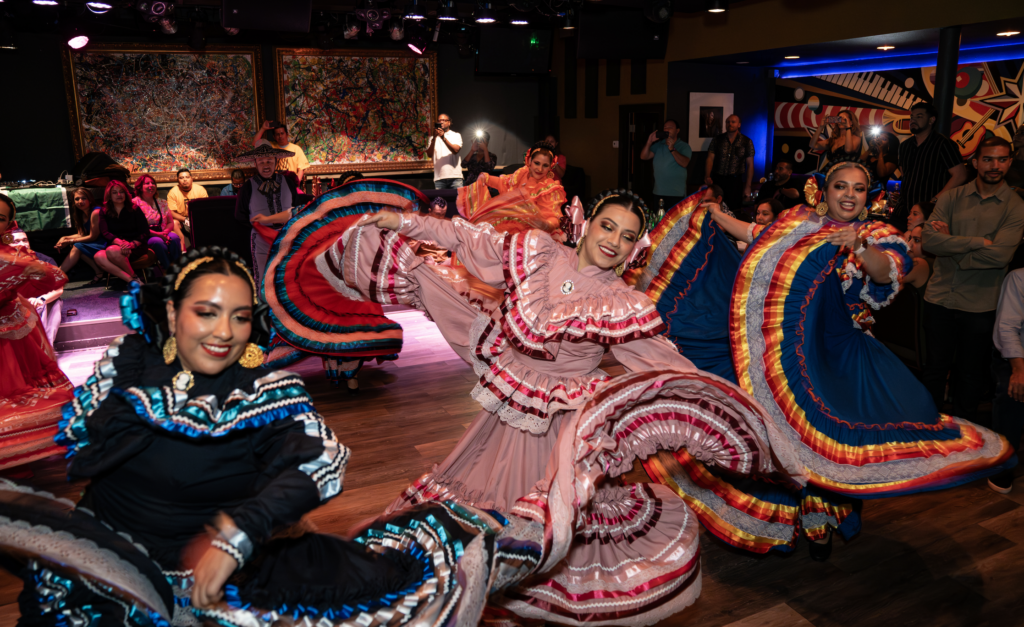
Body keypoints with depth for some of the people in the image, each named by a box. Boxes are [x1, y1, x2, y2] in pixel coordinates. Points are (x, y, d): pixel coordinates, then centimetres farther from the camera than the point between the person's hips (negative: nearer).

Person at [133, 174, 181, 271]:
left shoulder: (162, 203, 19)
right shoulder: (135, 203, 1)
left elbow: (170, 222, 13)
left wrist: (165, 232, -11)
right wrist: (157, 234, -19)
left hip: (162, 233, 4)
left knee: (174, 237, -30)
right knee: (158, 242, -37)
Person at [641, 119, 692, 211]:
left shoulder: (684, 146, 1)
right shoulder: (658, 145, 15)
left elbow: (684, 163, -17)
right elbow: (644, 157, 4)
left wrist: (672, 149, -22)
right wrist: (649, 142, -8)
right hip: (658, 193, 5)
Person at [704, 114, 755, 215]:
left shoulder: (747, 142, 5)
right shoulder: (717, 140, 8)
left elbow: (750, 164, 4)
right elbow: (710, 159, 3)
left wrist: (747, 186, -1)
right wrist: (707, 176, -14)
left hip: (736, 181, -1)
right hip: (717, 180, 1)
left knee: (734, 209, -5)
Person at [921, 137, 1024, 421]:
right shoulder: (951, 198, 2)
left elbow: (999, 256, -18)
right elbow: (930, 240, -13)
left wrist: (951, 244, -13)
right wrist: (979, 242, -18)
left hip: (980, 305, -1)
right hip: (939, 297, 1)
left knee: (970, 373, 13)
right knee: (935, 366, 13)